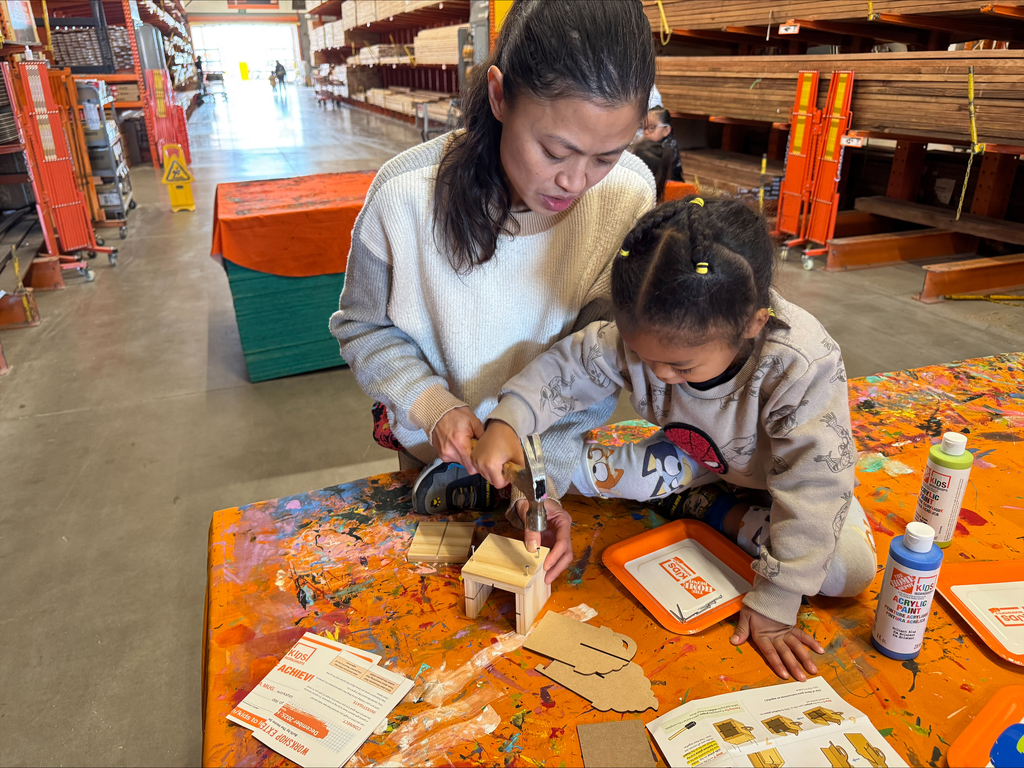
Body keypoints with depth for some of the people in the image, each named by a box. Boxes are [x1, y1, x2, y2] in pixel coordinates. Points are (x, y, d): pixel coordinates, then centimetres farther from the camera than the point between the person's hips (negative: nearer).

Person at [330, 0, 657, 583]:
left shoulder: (630, 193, -22)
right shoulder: (407, 195, -27)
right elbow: (365, 327, -11)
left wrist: (549, 472, -23)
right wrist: (432, 407, -26)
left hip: (561, 451, 2)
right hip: (436, 451, -1)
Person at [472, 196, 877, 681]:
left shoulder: (803, 368, -43)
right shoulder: (643, 333, -32)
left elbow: (811, 492, -37)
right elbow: (569, 367, -17)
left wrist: (772, 605, -32)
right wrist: (507, 422, -35)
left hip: (783, 474, -2)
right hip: (700, 458, 2)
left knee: (850, 570, -23)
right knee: (583, 468, -13)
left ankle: (715, 512, -7)